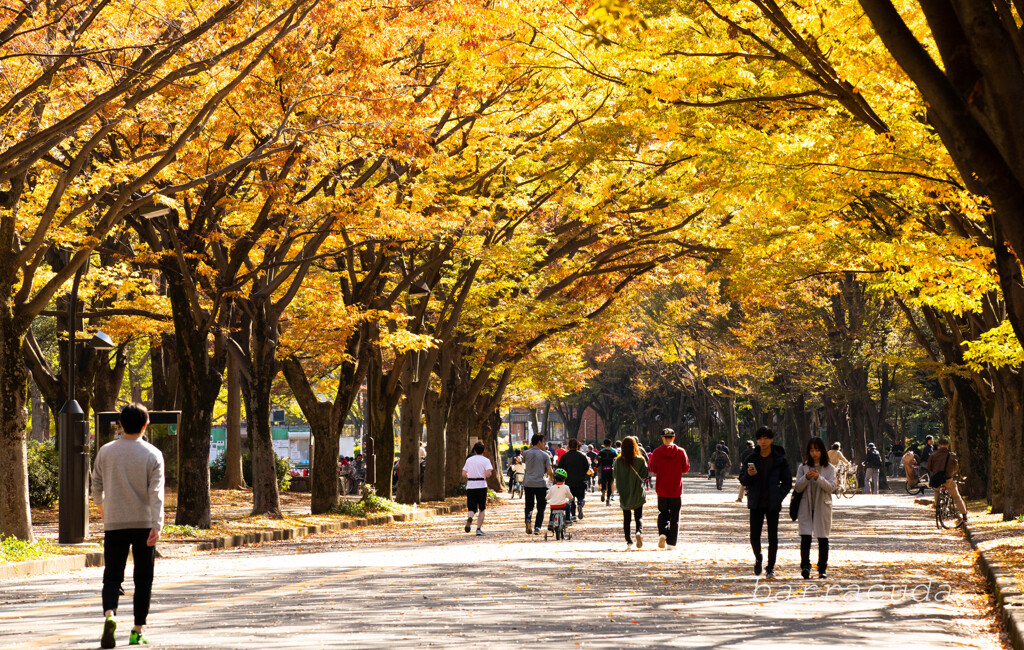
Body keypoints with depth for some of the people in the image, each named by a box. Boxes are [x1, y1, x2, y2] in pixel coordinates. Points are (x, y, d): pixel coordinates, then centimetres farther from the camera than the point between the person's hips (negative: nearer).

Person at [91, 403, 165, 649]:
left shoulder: (106, 452, 1)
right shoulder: (152, 454, -4)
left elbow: (96, 485, 12)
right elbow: (156, 493, -13)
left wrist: (100, 503, 33)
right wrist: (157, 526, -18)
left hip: (114, 524, 1)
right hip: (144, 524, -1)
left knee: (112, 576, 2)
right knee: (143, 579, 10)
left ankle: (109, 615, -26)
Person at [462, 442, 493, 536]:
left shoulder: (469, 460, 9)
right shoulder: (486, 460, 0)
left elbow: (464, 474, 5)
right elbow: (488, 473, -14)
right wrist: (486, 477, 8)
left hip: (470, 486, 2)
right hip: (481, 485, -2)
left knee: (472, 508, 1)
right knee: (481, 509, 12)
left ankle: (470, 518, -33)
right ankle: (479, 529, 6)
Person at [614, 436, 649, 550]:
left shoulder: (619, 461, -6)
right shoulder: (640, 460, -8)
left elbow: (616, 476, 1)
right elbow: (645, 474, -6)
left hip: (624, 494, 1)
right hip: (638, 494, -1)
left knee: (626, 518, 10)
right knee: (638, 516, 7)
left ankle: (629, 541, 4)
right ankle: (639, 532, -21)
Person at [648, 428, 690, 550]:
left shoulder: (657, 452, -5)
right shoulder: (680, 452, -5)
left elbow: (653, 469, -2)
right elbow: (685, 469, 0)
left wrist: (650, 457, 14)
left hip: (661, 489, 0)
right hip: (676, 489, 0)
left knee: (662, 513, 15)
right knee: (674, 517, 6)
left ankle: (662, 533, -10)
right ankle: (671, 543, 4)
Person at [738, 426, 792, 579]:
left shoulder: (780, 459, -1)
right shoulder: (752, 459, 3)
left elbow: (787, 482, 2)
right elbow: (742, 480, 4)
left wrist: (778, 497, -9)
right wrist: (748, 475, -19)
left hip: (773, 504, -1)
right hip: (756, 504, 1)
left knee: (773, 537, 0)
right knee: (754, 536, -2)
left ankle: (770, 568, 11)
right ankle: (758, 558, 26)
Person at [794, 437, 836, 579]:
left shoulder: (829, 468, 4)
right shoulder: (803, 467, 7)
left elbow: (831, 487, -6)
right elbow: (797, 488, 3)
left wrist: (818, 478, -21)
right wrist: (806, 477, -15)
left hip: (822, 507, 0)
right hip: (806, 507, 0)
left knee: (823, 538, 3)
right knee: (805, 537, -13)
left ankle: (822, 569, 11)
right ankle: (805, 566, -20)